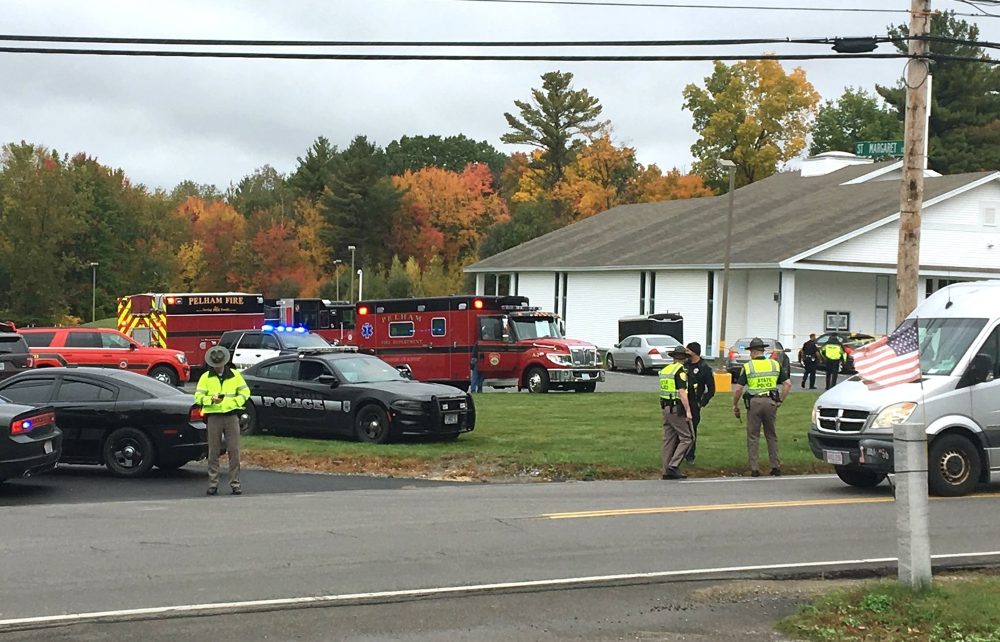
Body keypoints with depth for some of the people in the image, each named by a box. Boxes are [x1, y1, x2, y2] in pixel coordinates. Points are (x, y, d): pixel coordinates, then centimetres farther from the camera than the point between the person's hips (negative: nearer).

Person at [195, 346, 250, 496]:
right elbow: (198, 397, 2)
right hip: (214, 416, 0)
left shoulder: (234, 375, 10)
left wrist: (234, 402, -5)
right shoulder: (206, 377, 6)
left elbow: (245, 392, 13)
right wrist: (211, 400, -16)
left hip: (231, 416, 1)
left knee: (234, 451, -3)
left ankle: (235, 483, 1)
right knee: (213, 451, 0)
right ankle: (213, 483, 6)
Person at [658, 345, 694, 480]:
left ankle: (665, 471, 10)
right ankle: (673, 466, -13)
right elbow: (682, 392, -19)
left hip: (666, 408, 8)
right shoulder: (680, 370, -12)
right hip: (677, 409, -8)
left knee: (669, 439, 11)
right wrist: (688, 411, -18)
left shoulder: (664, 370, 12)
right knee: (686, 438, -3)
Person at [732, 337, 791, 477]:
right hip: (771, 402, 3)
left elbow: (738, 388, -6)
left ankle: (754, 469, 3)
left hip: (754, 402, -3)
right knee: (772, 436, 14)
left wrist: (735, 405, 6)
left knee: (753, 437, 5)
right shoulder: (775, 365, 7)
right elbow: (788, 383, 4)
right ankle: (775, 467, 12)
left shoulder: (747, 367, -1)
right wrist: (780, 400, 10)